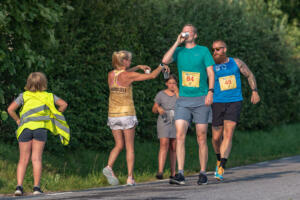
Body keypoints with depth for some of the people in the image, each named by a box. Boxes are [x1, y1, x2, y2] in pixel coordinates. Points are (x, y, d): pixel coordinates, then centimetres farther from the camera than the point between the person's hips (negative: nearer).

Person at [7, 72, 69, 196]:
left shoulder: (24, 96, 12)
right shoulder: (48, 96, 13)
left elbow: (10, 109, 4)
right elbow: (63, 104, 7)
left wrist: (17, 120, 16)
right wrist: (54, 116, 17)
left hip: (25, 128, 0)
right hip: (40, 127, 0)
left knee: (23, 159, 4)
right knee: (36, 158, 0)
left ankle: (19, 186, -9)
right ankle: (36, 187, -5)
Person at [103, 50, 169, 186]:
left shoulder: (111, 75, 3)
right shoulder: (129, 76, -11)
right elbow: (152, 76, -5)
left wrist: (138, 67, 28)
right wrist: (161, 67, 13)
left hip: (113, 114, 5)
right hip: (127, 114, -5)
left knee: (119, 145, 12)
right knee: (130, 147, 4)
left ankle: (109, 167, -11)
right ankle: (130, 177, 1)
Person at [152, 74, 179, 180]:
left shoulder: (179, 94, 6)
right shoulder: (161, 94, 5)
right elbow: (154, 110, 12)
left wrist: (177, 92, -11)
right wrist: (158, 109, -11)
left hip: (176, 123, 1)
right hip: (164, 122, -1)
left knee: (173, 148, 3)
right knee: (164, 145, -16)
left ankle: (173, 173, 9)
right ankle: (160, 172, -25)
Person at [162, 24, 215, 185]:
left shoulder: (203, 51, 6)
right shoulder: (178, 51, 12)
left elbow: (211, 72, 1)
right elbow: (165, 60, -6)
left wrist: (210, 91, -12)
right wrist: (177, 43, -3)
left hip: (201, 99, -2)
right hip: (183, 100, 2)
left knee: (201, 138, 1)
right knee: (180, 136, -12)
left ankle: (203, 174, 9)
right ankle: (180, 174, -15)